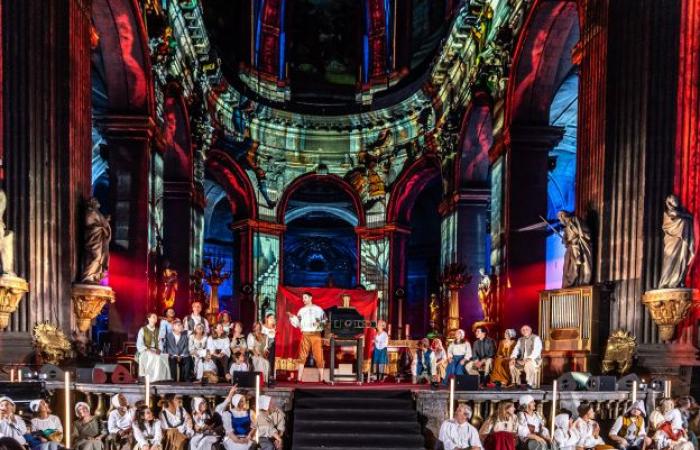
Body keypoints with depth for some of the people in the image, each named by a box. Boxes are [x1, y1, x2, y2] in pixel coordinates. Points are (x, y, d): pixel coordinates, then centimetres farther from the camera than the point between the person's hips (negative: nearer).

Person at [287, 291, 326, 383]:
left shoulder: (318, 309, 10)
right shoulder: (301, 310, 14)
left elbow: (325, 321, 8)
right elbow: (297, 324, 10)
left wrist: (320, 323, -13)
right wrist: (292, 317, -4)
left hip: (316, 335, -1)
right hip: (305, 335, 1)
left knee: (319, 356, -2)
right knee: (302, 356, -7)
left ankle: (321, 379, 4)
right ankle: (299, 379, -8)